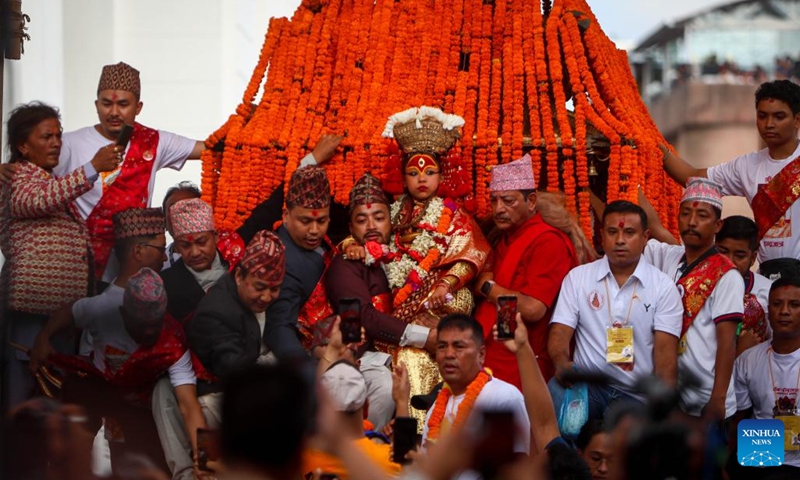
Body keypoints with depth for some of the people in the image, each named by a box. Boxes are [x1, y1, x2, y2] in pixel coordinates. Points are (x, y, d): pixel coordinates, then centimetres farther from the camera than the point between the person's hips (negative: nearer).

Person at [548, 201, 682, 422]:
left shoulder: (663, 286, 4)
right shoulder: (577, 277, 7)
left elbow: (665, 351, -3)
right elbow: (560, 332, 0)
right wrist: (562, 364, -24)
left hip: (638, 395, 0)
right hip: (587, 385, 0)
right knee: (556, 394, -33)